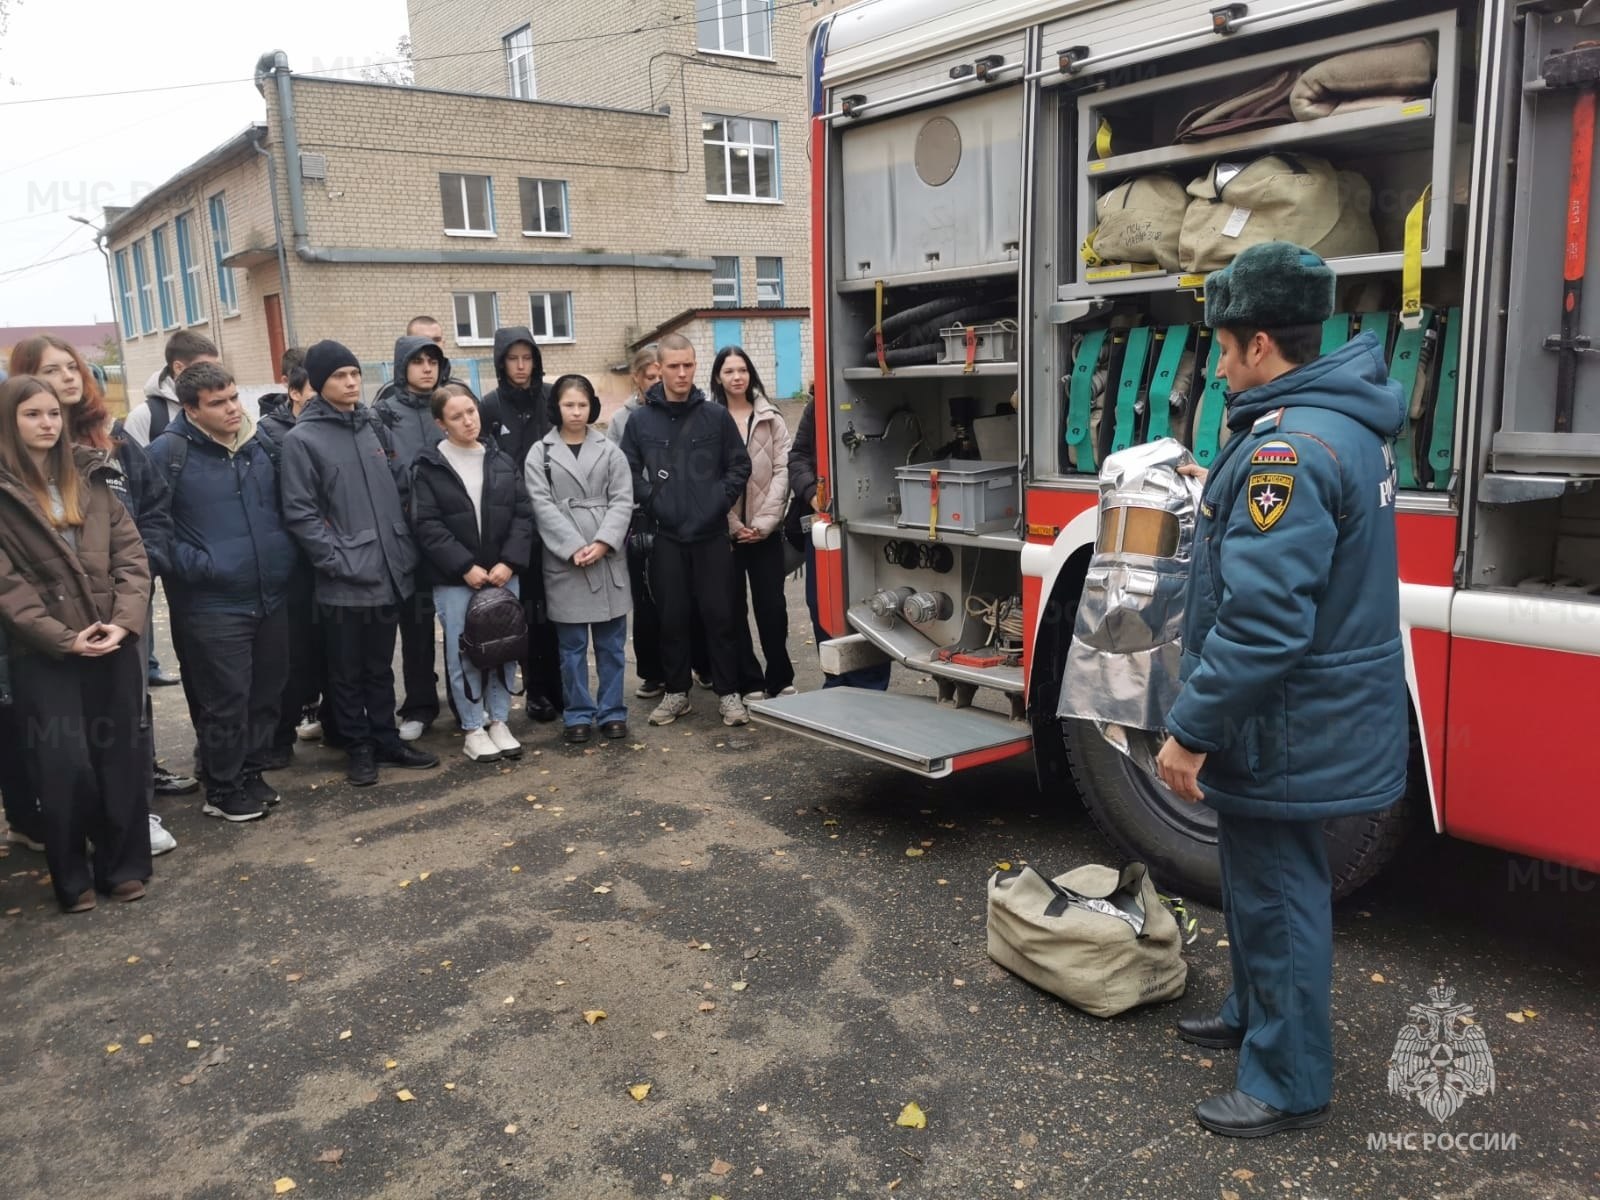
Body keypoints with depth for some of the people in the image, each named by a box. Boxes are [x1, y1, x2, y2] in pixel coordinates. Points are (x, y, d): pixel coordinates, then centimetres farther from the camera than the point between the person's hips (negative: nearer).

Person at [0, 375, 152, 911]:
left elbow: (130, 552, 4)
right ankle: (73, 877, 16)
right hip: (44, 652, -3)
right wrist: (62, 637, -15)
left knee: (122, 755, 6)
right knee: (64, 764, -2)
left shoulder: (90, 476, 10)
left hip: (114, 642, 3)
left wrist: (125, 620, -10)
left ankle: (123, 864, 20)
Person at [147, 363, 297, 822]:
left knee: (267, 693, 14)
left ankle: (251, 772, 31)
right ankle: (223, 789, 18)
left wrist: (286, 554, 12)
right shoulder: (168, 452, -9)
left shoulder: (260, 443, 8)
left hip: (271, 596, 6)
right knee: (225, 702, 1)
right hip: (212, 604, -6)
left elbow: (284, 505, 22)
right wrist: (192, 565, -13)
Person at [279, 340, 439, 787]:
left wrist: (406, 550, 6)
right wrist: (338, 561, -17)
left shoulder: (373, 426, 12)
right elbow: (300, 513, -11)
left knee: (381, 667, 16)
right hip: (344, 582, -5)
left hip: (389, 574, 5)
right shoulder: (302, 439, -6)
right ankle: (359, 747, 21)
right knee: (348, 672, 8)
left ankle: (386, 739, 27)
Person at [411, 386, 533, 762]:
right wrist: (465, 567, -15)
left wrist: (509, 562, -9)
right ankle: (473, 729, 13)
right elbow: (427, 525, -9)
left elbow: (523, 514, 4)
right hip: (454, 578, -3)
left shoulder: (502, 461, 8)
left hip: (502, 572, 3)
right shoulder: (428, 467, -3)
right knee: (463, 653, 1)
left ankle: (499, 722, 20)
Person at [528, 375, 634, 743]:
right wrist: (575, 548, -15)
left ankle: (612, 711, 17)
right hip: (564, 561, -1)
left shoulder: (609, 451, 8)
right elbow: (543, 506, -5)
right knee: (572, 645, 5)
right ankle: (579, 714, 15)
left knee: (611, 641, 7)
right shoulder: (540, 454, 4)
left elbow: (622, 501, 1)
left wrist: (602, 543, -13)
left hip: (608, 558, 1)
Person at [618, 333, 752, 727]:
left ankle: (728, 693, 13)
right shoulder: (640, 421, 2)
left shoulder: (716, 416, 1)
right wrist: (653, 502, -6)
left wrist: (720, 501, -5)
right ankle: (676, 692, 21)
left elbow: (740, 465, 4)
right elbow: (628, 472, 4)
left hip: (712, 534, 0)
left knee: (719, 614, 3)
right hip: (666, 537, 1)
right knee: (672, 617, 8)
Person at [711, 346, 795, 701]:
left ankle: (781, 679, 15)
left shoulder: (771, 419, 8)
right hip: (722, 531, -1)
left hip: (765, 530, 1)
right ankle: (749, 682, 14)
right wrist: (732, 524, -9)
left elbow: (781, 471, 2)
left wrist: (764, 521, -9)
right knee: (733, 609, 4)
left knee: (772, 606, 2)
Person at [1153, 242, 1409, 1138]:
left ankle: (1289, 1083, 21)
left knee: (1277, 894, 5)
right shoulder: (1350, 423, 7)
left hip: (1285, 729, -10)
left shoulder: (1286, 449, -25)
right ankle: (1259, 1014, 42)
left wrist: (1191, 730, -23)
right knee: (1264, 878, 24)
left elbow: (1262, 624, -30)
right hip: (1319, 715, 10)